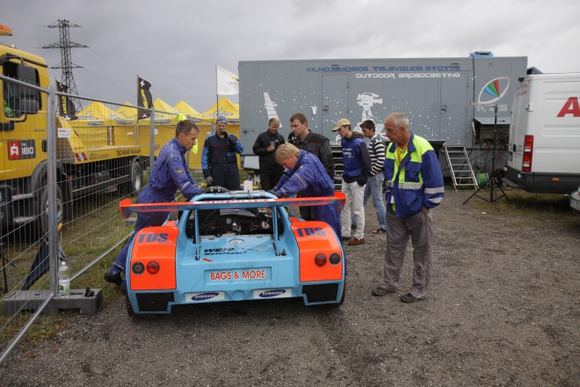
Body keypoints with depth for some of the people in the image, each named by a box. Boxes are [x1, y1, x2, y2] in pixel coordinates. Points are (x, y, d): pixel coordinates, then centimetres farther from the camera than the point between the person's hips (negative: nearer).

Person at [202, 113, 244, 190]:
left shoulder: (232, 138, 12)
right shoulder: (210, 140, 8)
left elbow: (240, 150, -5)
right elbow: (204, 158, 5)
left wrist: (229, 137, -10)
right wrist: (207, 174, -5)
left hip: (232, 173, 1)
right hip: (216, 174, -1)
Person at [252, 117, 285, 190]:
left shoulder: (280, 138, 9)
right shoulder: (262, 136, 3)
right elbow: (255, 150, 2)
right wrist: (267, 150, -10)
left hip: (278, 169, 2)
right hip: (265, 169, -2)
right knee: (266, 190, 0)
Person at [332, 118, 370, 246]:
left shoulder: (359, 142, -16)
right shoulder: (344, 141, 7)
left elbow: (366, 163, -16)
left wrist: (363, 179, -14)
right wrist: (345, 173, 15)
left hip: (356, 181, -8)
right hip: (346, 179, 8)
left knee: (357, 209, 1)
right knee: (344, 206, 12)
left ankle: (359, 236, 11)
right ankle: (345, 232, 23)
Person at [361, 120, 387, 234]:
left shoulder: (377, 141, -17)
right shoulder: (370, 141, 12)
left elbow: (381, 161, -23)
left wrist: (370, 172, -17)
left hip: (375, 176, -9)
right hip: (369, 176, 9)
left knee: (377, 201, -2)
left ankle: (384, 227, 9)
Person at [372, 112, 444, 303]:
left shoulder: (423, 149, -19)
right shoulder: (391, 148, 3)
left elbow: (435, 182, -16)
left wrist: (427, 205, -11)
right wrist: (390, 198, 14)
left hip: (416, 210, -7)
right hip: (394, 209, 7)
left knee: (421, 250, 8)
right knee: (393, 246, 15)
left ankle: (419, 289, 19)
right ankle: (390, 282, 28)